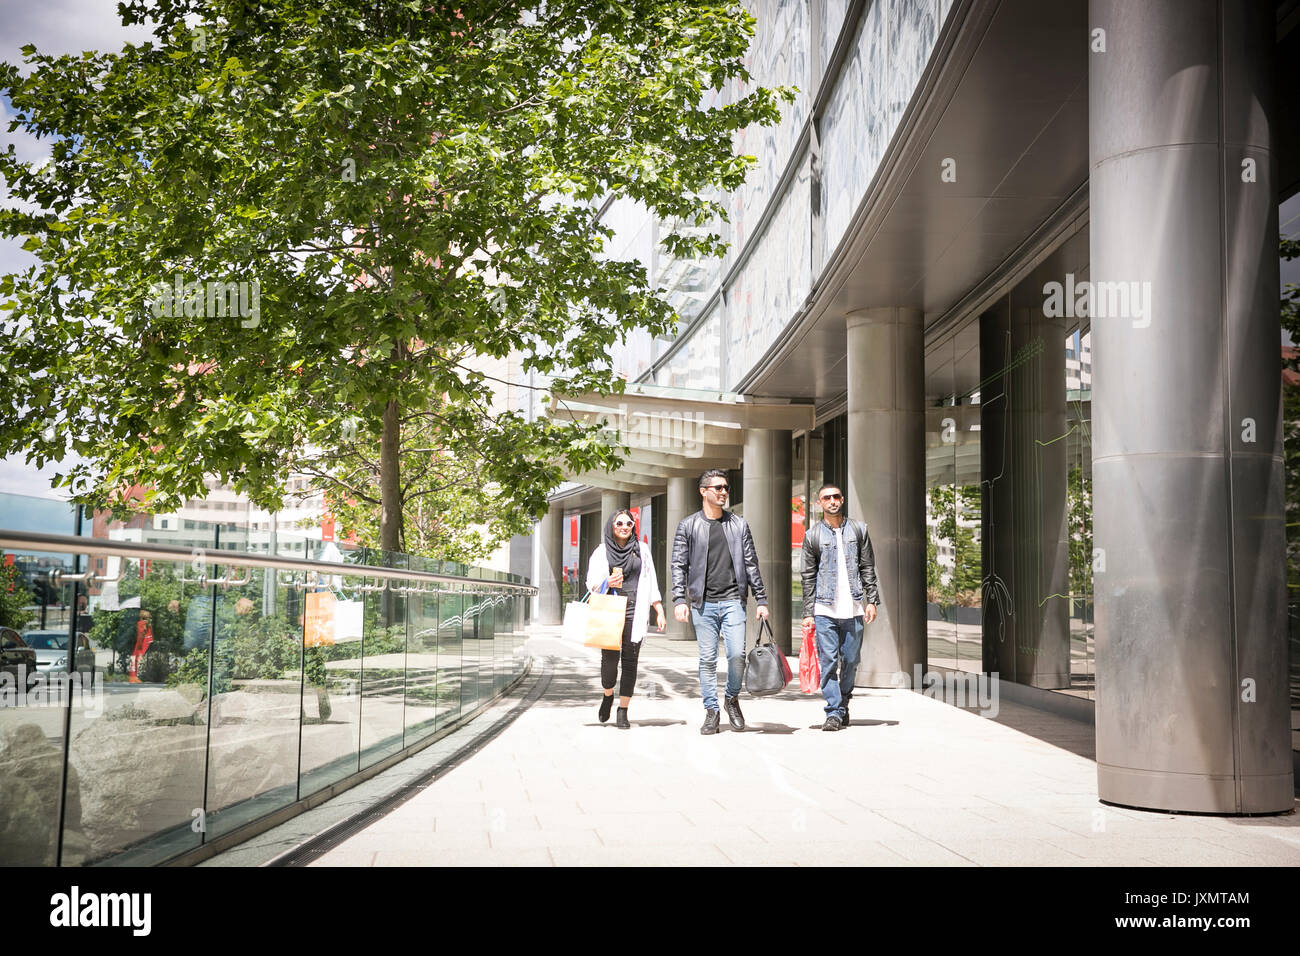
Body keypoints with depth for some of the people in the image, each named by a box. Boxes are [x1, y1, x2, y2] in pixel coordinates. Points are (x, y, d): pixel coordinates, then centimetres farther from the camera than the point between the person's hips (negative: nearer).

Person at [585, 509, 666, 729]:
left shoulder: (641, 549, 16)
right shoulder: (601, 551, 11)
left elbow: (651, 583, 16)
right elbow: (591, 582, 7)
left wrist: (660, 611, 11)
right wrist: (607, 583, -14)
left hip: (634, 611, 1)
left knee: (630, 660, -5)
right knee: (610, 657, -12)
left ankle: (623, 711, 1)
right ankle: (607, 696, 17)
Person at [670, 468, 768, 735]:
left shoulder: (738, 524, 11)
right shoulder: (688, 525, 6)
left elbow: (751, 564, 12)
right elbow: (679, 566, 4)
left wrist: (761, 600, 7)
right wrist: (679, 600, -7)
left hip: (733, 600, 1)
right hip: (702, 603, -1)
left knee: (737, 654, -9)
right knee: (707, 659, 1)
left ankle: (732, 699, 16)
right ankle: (711, 711, 12)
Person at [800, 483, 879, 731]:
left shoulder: (858, 530, 9)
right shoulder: (813, 536, 5)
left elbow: (868, 568, 10)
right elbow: (808, 577, 6)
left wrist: (872, 601, 1)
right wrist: (808, 613, 1)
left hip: (853, 608, 2)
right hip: (825, 608, -1)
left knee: (851, 660, 7)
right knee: (829, 661, -6)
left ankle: (843, 704, 25)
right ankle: (834, 712, -3)